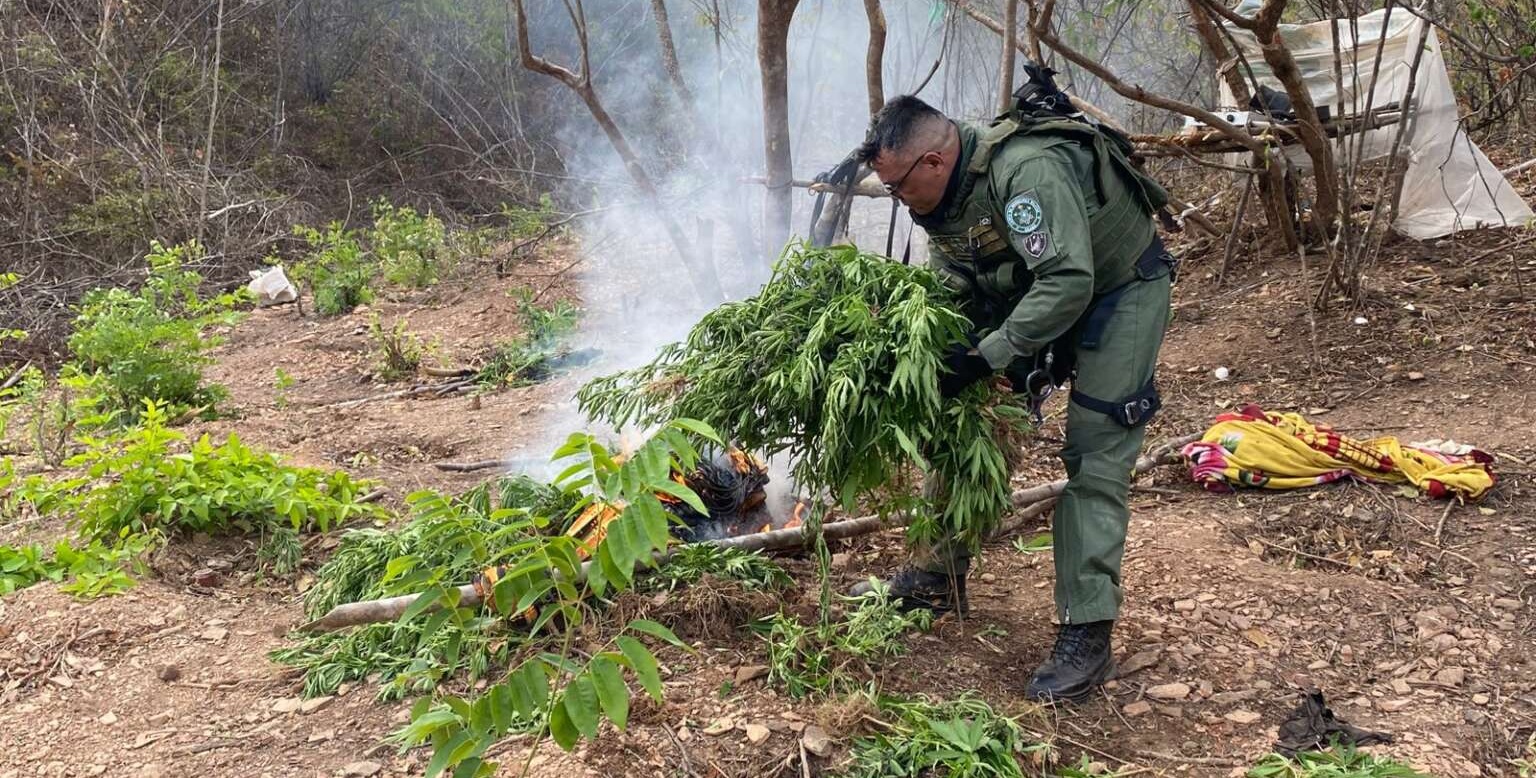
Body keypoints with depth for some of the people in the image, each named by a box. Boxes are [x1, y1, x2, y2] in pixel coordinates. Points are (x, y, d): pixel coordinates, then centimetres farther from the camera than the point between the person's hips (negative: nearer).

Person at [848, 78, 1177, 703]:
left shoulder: (1028, 171, -35)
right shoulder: (941, 194, -7)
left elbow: (1068, 283, -39)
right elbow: (952, 292, 0)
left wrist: (985, 357, -36)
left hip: (1120, 291, -8)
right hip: (1031, 292, 8)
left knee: (1094, 459, -13)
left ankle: (1087, 635, -9)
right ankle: (942, 575, 21)